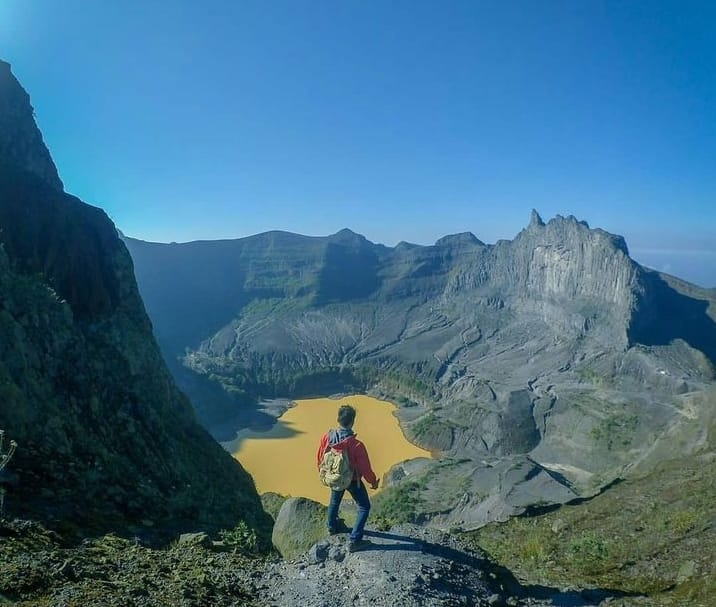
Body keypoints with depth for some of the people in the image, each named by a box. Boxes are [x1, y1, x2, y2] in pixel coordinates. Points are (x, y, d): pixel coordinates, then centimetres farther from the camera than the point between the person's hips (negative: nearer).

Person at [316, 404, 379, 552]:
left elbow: (319, 459, -5)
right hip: (353, 480, -5)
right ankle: (354, 541, 15)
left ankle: (332, 526, 53)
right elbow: (365, 468, -22)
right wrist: (373, 481, -2)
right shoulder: (356, 445, -35)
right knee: (364, 507, 15)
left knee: (334, 501, 31)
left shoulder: (326, 437, -22)